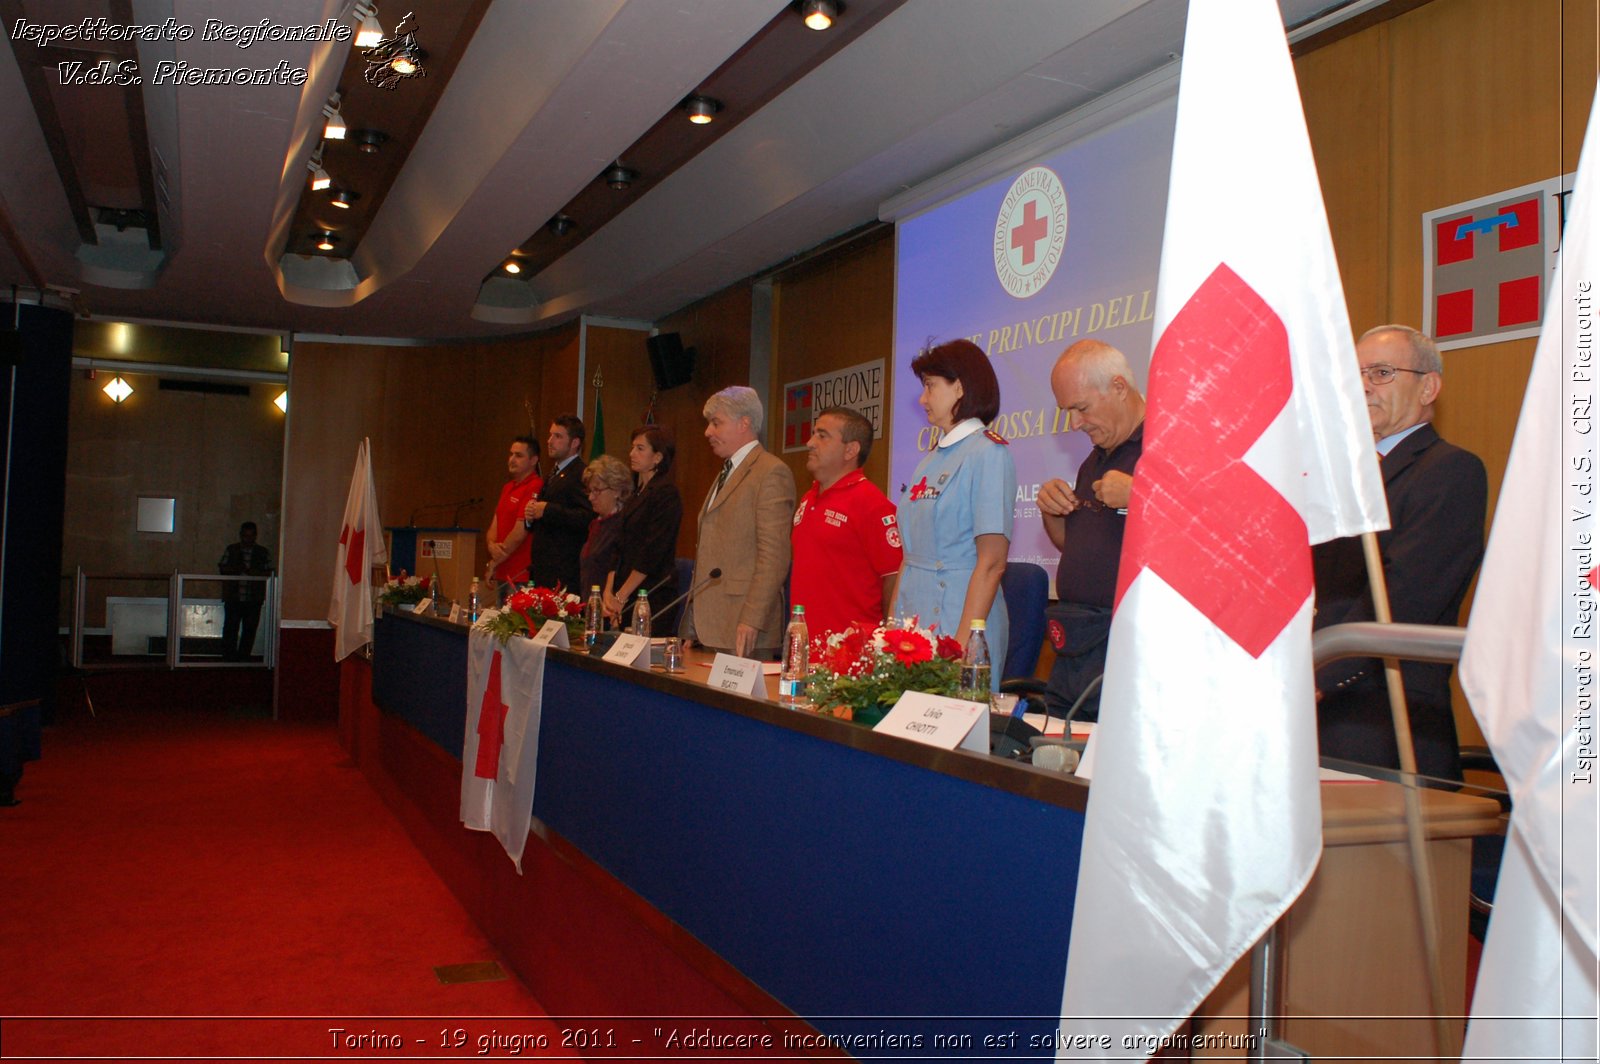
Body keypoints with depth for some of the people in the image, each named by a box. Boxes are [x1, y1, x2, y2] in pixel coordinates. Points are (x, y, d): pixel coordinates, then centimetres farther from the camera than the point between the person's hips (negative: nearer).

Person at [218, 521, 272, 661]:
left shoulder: (263, 552, 8)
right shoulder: (231, 550, 10)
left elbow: (269, 572, 3)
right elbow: (221, 568, 8)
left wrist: (254, 572, -15)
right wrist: (235, 569, -12)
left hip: (254, 598, 0)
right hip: (233, 597, 0)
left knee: (249, 629, 3)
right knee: (230, 628, -4)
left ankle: (243, 658, 11)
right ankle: (228, 659, 1)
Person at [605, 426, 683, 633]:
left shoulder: (666, 494, -10)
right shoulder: (635, 493, 15)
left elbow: (652, 554, -15)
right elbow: (621, 548, 13)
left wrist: (620, 596, -13)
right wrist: (609, 592, 2)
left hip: (654, 597, -8)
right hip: (628, 599, 8)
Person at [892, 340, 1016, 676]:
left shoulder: (987, 452, -8)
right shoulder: (931, 459, 15)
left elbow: (991, 562, -14)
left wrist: (964, 642, -19)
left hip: (957, 619, -7)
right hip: (912, 620, 7)